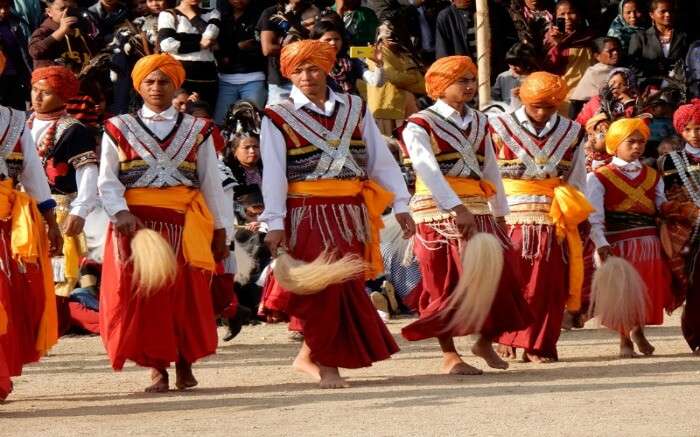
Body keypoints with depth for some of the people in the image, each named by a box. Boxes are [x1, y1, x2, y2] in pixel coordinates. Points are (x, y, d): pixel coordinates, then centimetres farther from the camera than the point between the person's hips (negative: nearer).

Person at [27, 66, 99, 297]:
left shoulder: (73, 131, -8)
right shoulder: (22, 127, 13)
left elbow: (88, 175, -15)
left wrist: (79, 211, -27)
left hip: (58, 213, -6)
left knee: (56, 281, -10)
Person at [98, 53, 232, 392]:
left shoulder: (197, 130, 11)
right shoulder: (119, 129, 8)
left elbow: (211, 182, 11)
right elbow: (108, 182, 2)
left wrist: (220, 230, 8)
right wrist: (121, 213, -15)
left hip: (185, 224, 1)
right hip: (135, 222, -1)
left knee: (187, 293, -1)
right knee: (141, 294, -5)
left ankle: (185, 364, 11)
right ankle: (156, 368, 1)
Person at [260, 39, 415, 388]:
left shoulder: (355, 110, 11)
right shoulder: (278, 119, 1)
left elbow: (382, 160, 10)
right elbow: (273, 173, -5)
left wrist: (400, 206, 3)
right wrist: (275, 224, -13)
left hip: (352, 213, 4)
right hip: (307, 215, -4)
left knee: (348, 287, 2)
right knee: (324, 287, -8)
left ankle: (311, 355, 14)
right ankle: (326, 362, 1)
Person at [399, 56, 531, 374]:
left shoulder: (479, 124, 15)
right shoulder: (420, 126, -5)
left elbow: (490, 169, 18)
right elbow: (428, 171, -18)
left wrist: (500, 213, 15)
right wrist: (457, 209, -28)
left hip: (478, 213, 6)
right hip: (440, 214, -6)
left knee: (498, 277, 0)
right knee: (447, 285, -3)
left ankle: (486, 341, 18)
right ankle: (449, 357, 3)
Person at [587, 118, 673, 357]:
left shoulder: (653, 177, 15)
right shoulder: (599, 178, -1)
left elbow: (663, 210, 12)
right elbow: (594, 217, -8)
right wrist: (601, 244, -21)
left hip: (650, 245, 4)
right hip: (618, 243, -4)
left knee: (649, 291, 0)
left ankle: (639, 331, 23)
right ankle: (624, 340, 16)